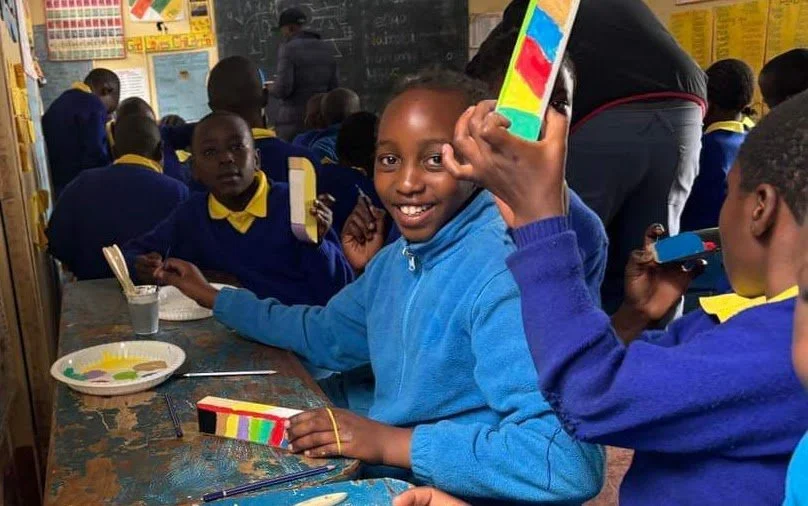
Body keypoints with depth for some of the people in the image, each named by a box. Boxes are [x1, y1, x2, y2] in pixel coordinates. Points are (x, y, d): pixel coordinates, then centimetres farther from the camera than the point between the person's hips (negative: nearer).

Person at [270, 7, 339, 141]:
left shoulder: (288, 48, -9)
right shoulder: (326, 49, 8)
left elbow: (283, 88, -16)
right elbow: (334, 87, 8)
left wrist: (271, 90, 4)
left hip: (294, 120, -5)